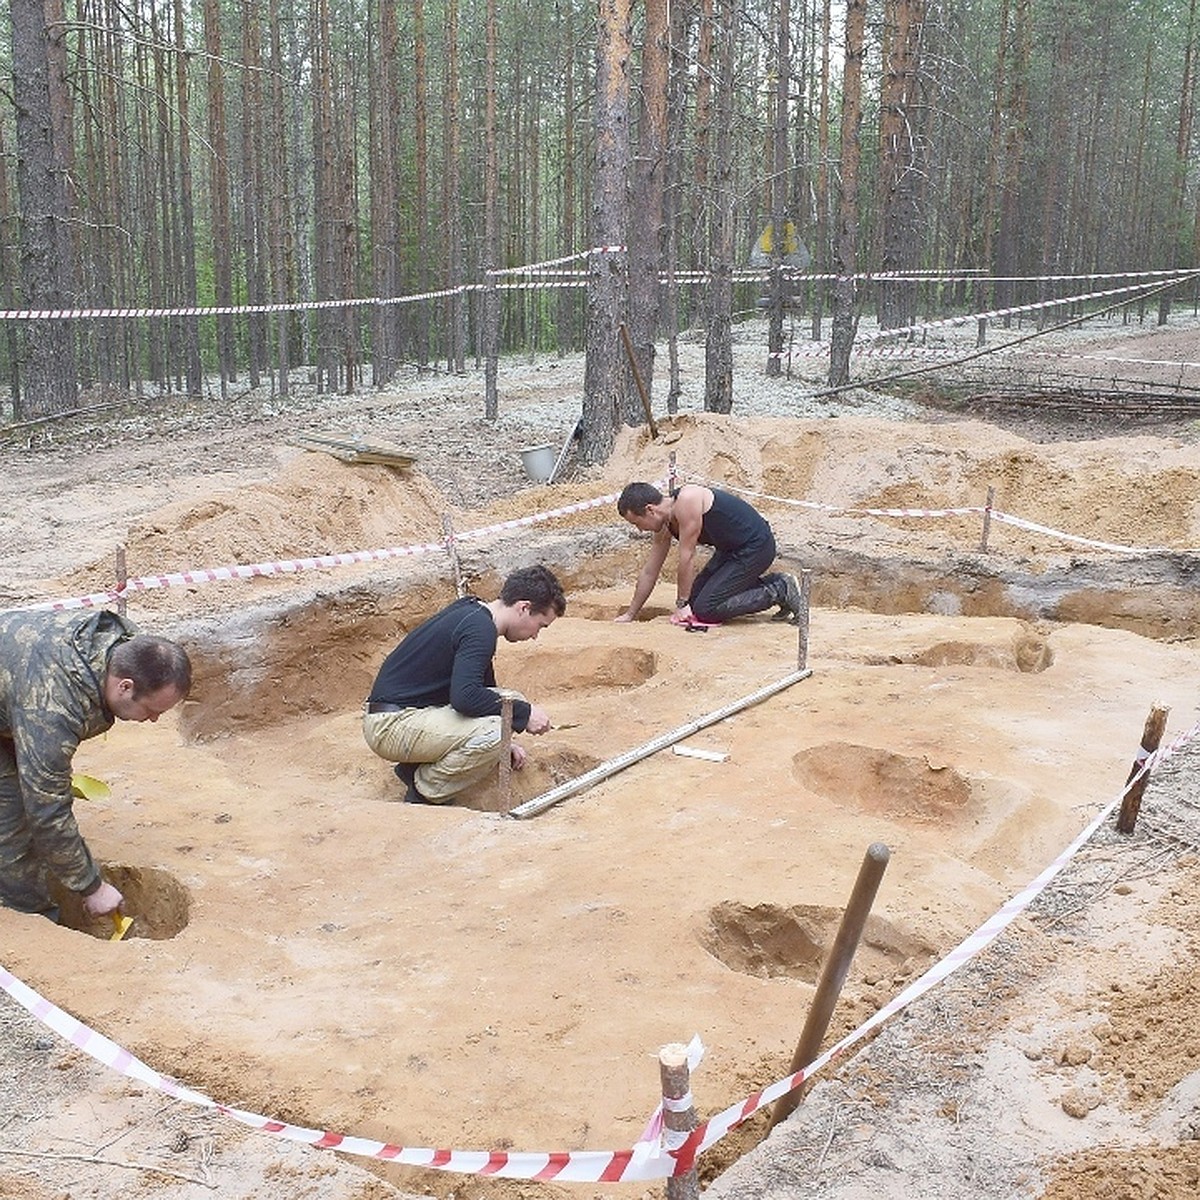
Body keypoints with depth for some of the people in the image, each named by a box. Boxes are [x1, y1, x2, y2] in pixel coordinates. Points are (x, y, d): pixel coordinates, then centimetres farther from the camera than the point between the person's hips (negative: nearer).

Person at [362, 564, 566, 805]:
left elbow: (482, 687, 25)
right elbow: (465, 697, -30)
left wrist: (504, 743, 18)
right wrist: (523, 713, -19)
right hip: (390, 726, -10)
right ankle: (423, 796, -6)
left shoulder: (472, 612, 13)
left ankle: (416, 769, 11)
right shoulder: (480, 628, -18)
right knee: (494, 730, -26)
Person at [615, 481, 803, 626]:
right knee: (695, 597, 11)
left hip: (755, 546, -10)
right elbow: (649, 572, 12)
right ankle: (771, 583, 15)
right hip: (732, 548, 10)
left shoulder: (687, 502, -25)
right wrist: (629, 615, 16)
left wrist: (681, 604, -15)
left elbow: (687, 557, -22)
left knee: (705, 609, -12)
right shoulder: (664, 527, 3)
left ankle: (779, 592, -4)